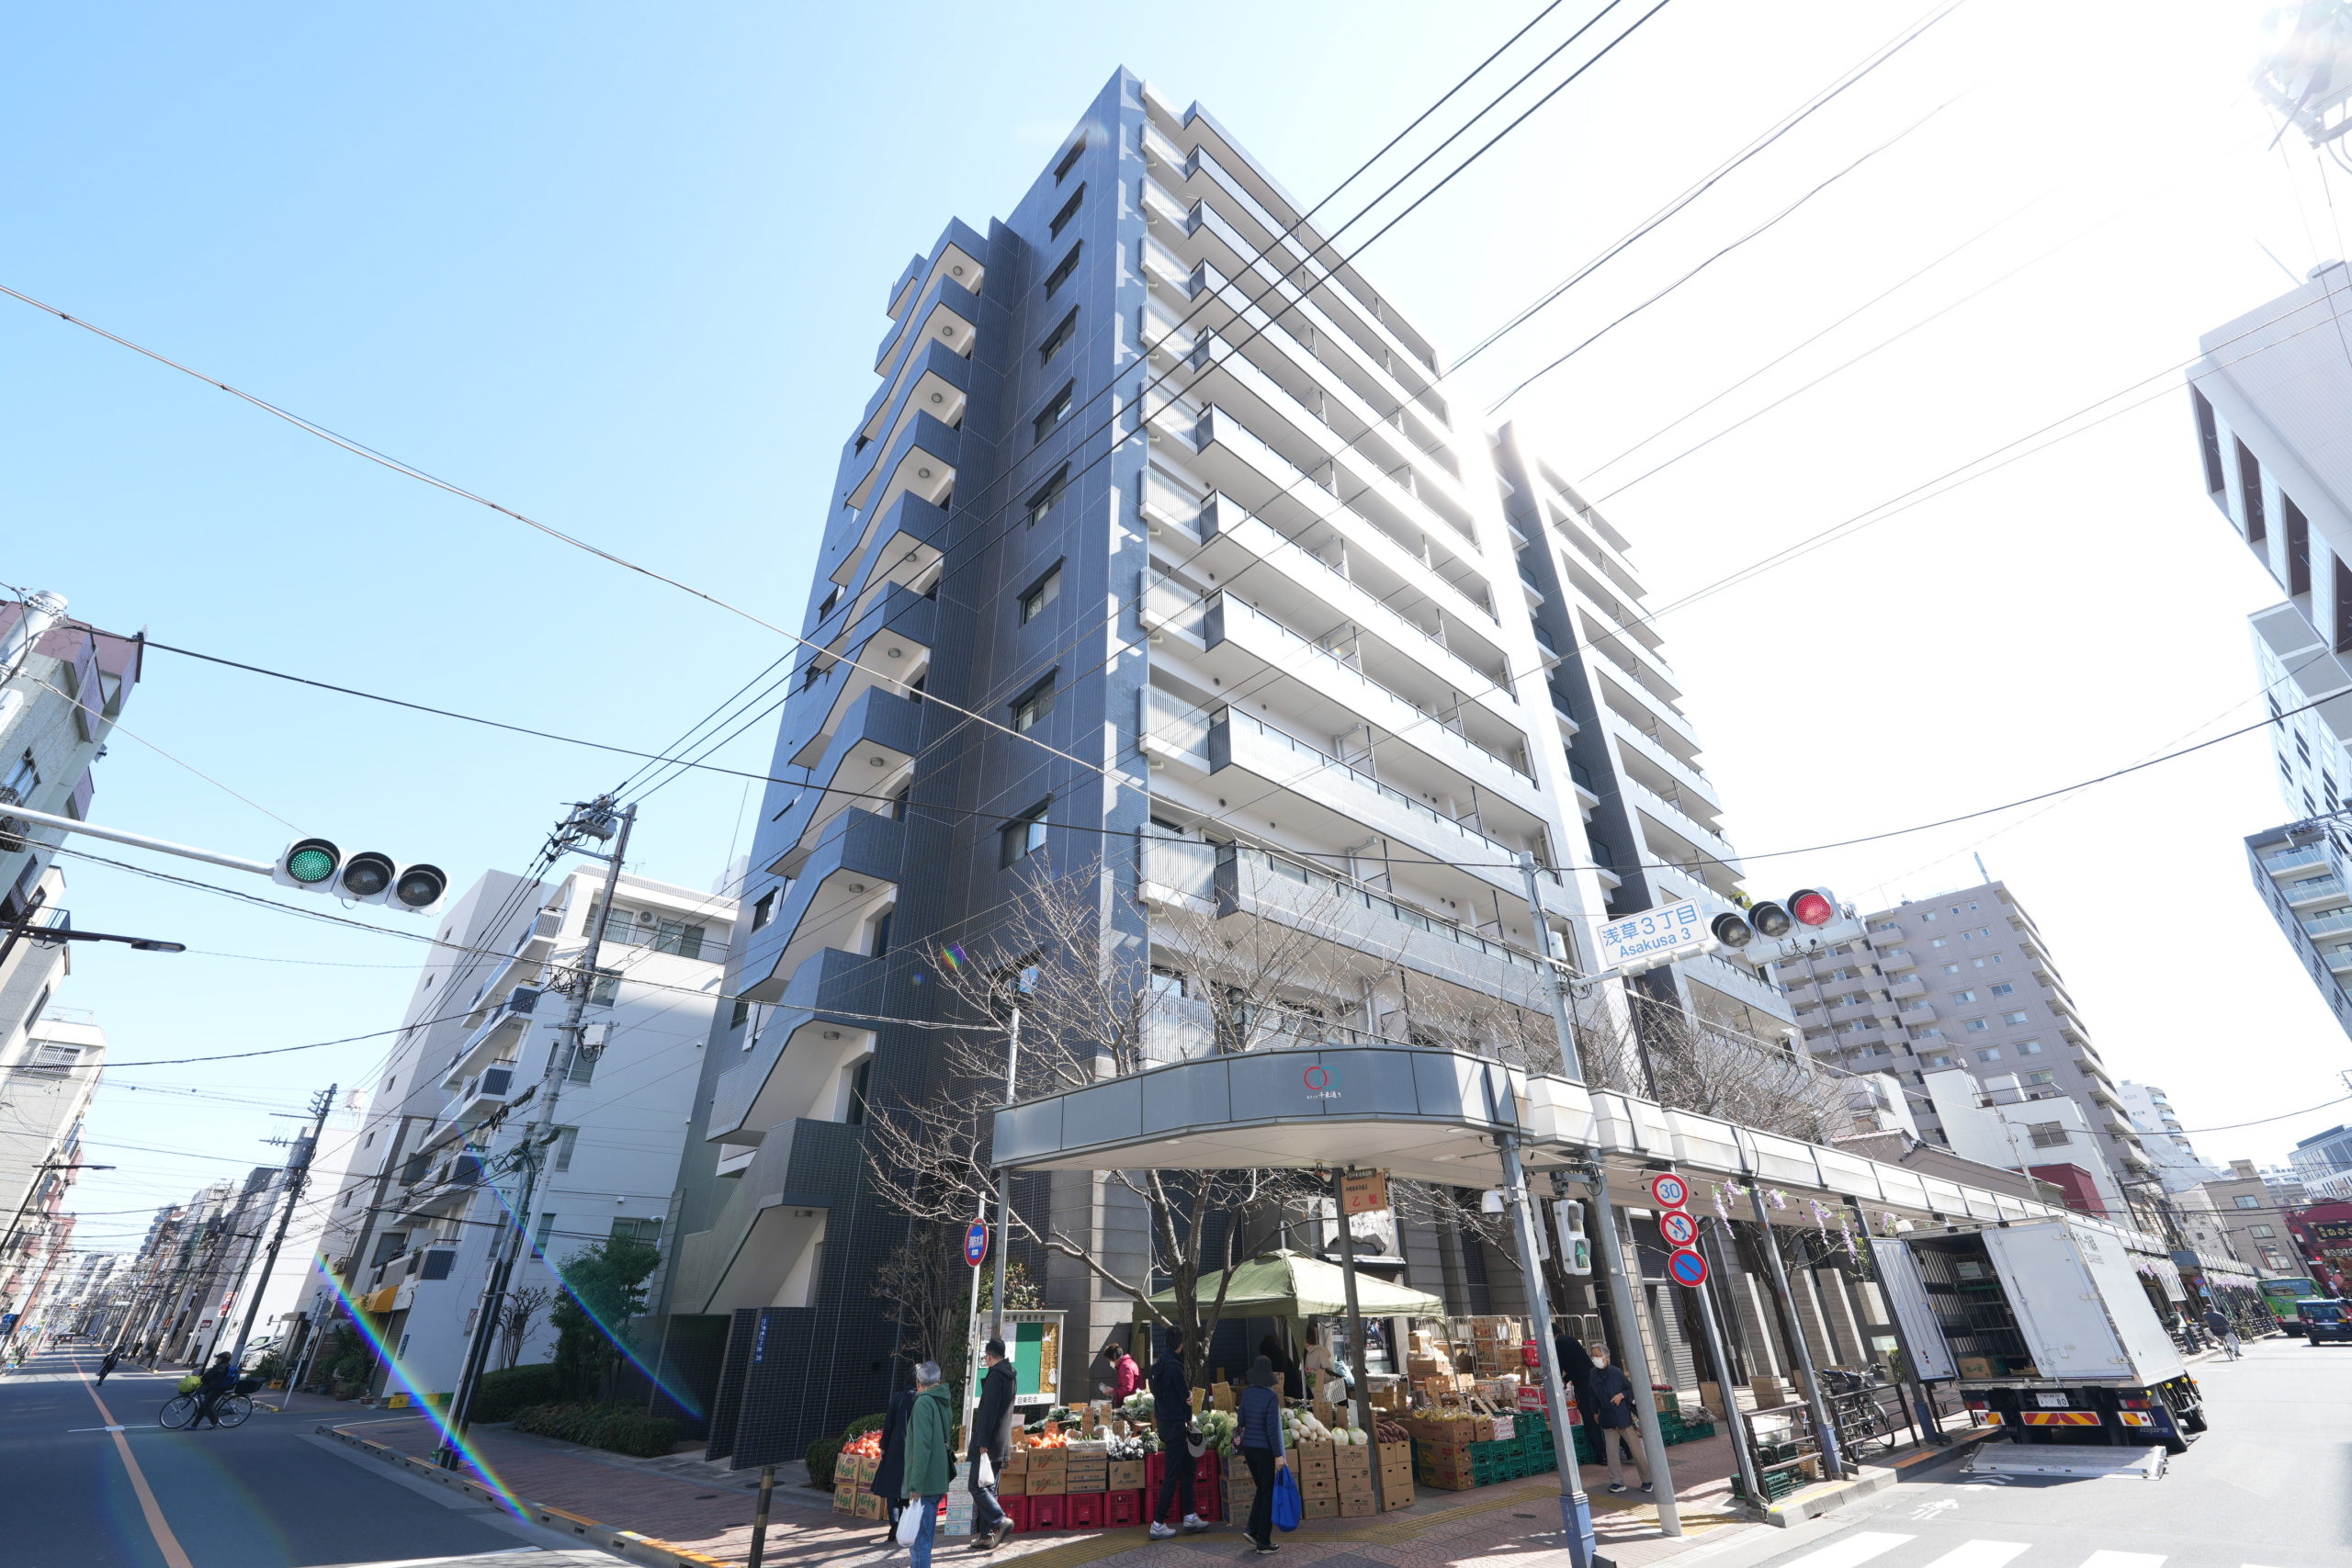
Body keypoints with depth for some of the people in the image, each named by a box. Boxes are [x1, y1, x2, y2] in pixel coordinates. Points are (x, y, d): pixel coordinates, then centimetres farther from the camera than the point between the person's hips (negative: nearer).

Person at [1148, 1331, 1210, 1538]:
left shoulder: (1159, 1364, 8)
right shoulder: (1174, 1366, -21)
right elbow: (1184, 1396, -14)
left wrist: (1189, 1392, 1)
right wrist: (1189, 1418, 2)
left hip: (1163, 1421, 9)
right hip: (1175, 1424, -9)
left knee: (1187, 1467, 18)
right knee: (1172, 1476, -1)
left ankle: (1190, 1518, 24)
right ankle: (1158, 1524, 4)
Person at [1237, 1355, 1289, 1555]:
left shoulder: (1246, 1393, 0)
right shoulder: (1271, 1396, -18)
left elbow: (1242, 1421, 9)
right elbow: (1272, 1428, -19)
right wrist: (1278, 1455, -12)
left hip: (1247, 1446, 6)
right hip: (1264, 1449, -6)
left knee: (1261, 1488, 21)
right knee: (1267, 1493, 8)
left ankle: (1253, 1530, 15)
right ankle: (1264, 1542, 14)